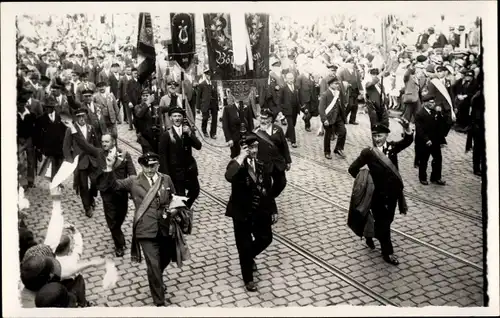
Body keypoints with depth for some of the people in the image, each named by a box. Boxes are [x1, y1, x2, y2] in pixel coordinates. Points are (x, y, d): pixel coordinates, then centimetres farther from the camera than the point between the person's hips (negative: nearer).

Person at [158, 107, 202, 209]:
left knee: (195, 190, 16)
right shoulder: (166, 135, -10)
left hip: (189, 169, 5)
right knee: (180, 195, -2)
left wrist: (190, 133, -20)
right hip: (175, 171, -5)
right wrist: (166, 174, -13)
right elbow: (163, 156, -9)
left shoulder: (189, 131, 4)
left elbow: (198, 146, -7)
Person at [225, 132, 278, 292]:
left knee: (266, 239, 19)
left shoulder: (261, 165, 1)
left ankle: (250, 257, 51)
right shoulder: (236, 165, -16)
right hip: (242, 213, -5)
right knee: (245, 246, 7)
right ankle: (248, 279, 28)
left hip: (261, 211, 5)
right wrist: (241, 158, -34)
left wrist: (273, 210, 9)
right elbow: (229, 177, -42)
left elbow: (268, 189, 7)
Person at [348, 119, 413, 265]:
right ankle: (387, 252, 19)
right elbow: (352, 169, -7)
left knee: (387, 220, 20)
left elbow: (408, 141, -20)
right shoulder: (368, 152, -13)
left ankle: (370, 236, 46)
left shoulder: (392, 147, -3)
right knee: (383, 223, 5)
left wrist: (407, 129, -39)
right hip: (378, 193, -4)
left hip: (392, 192, 4)